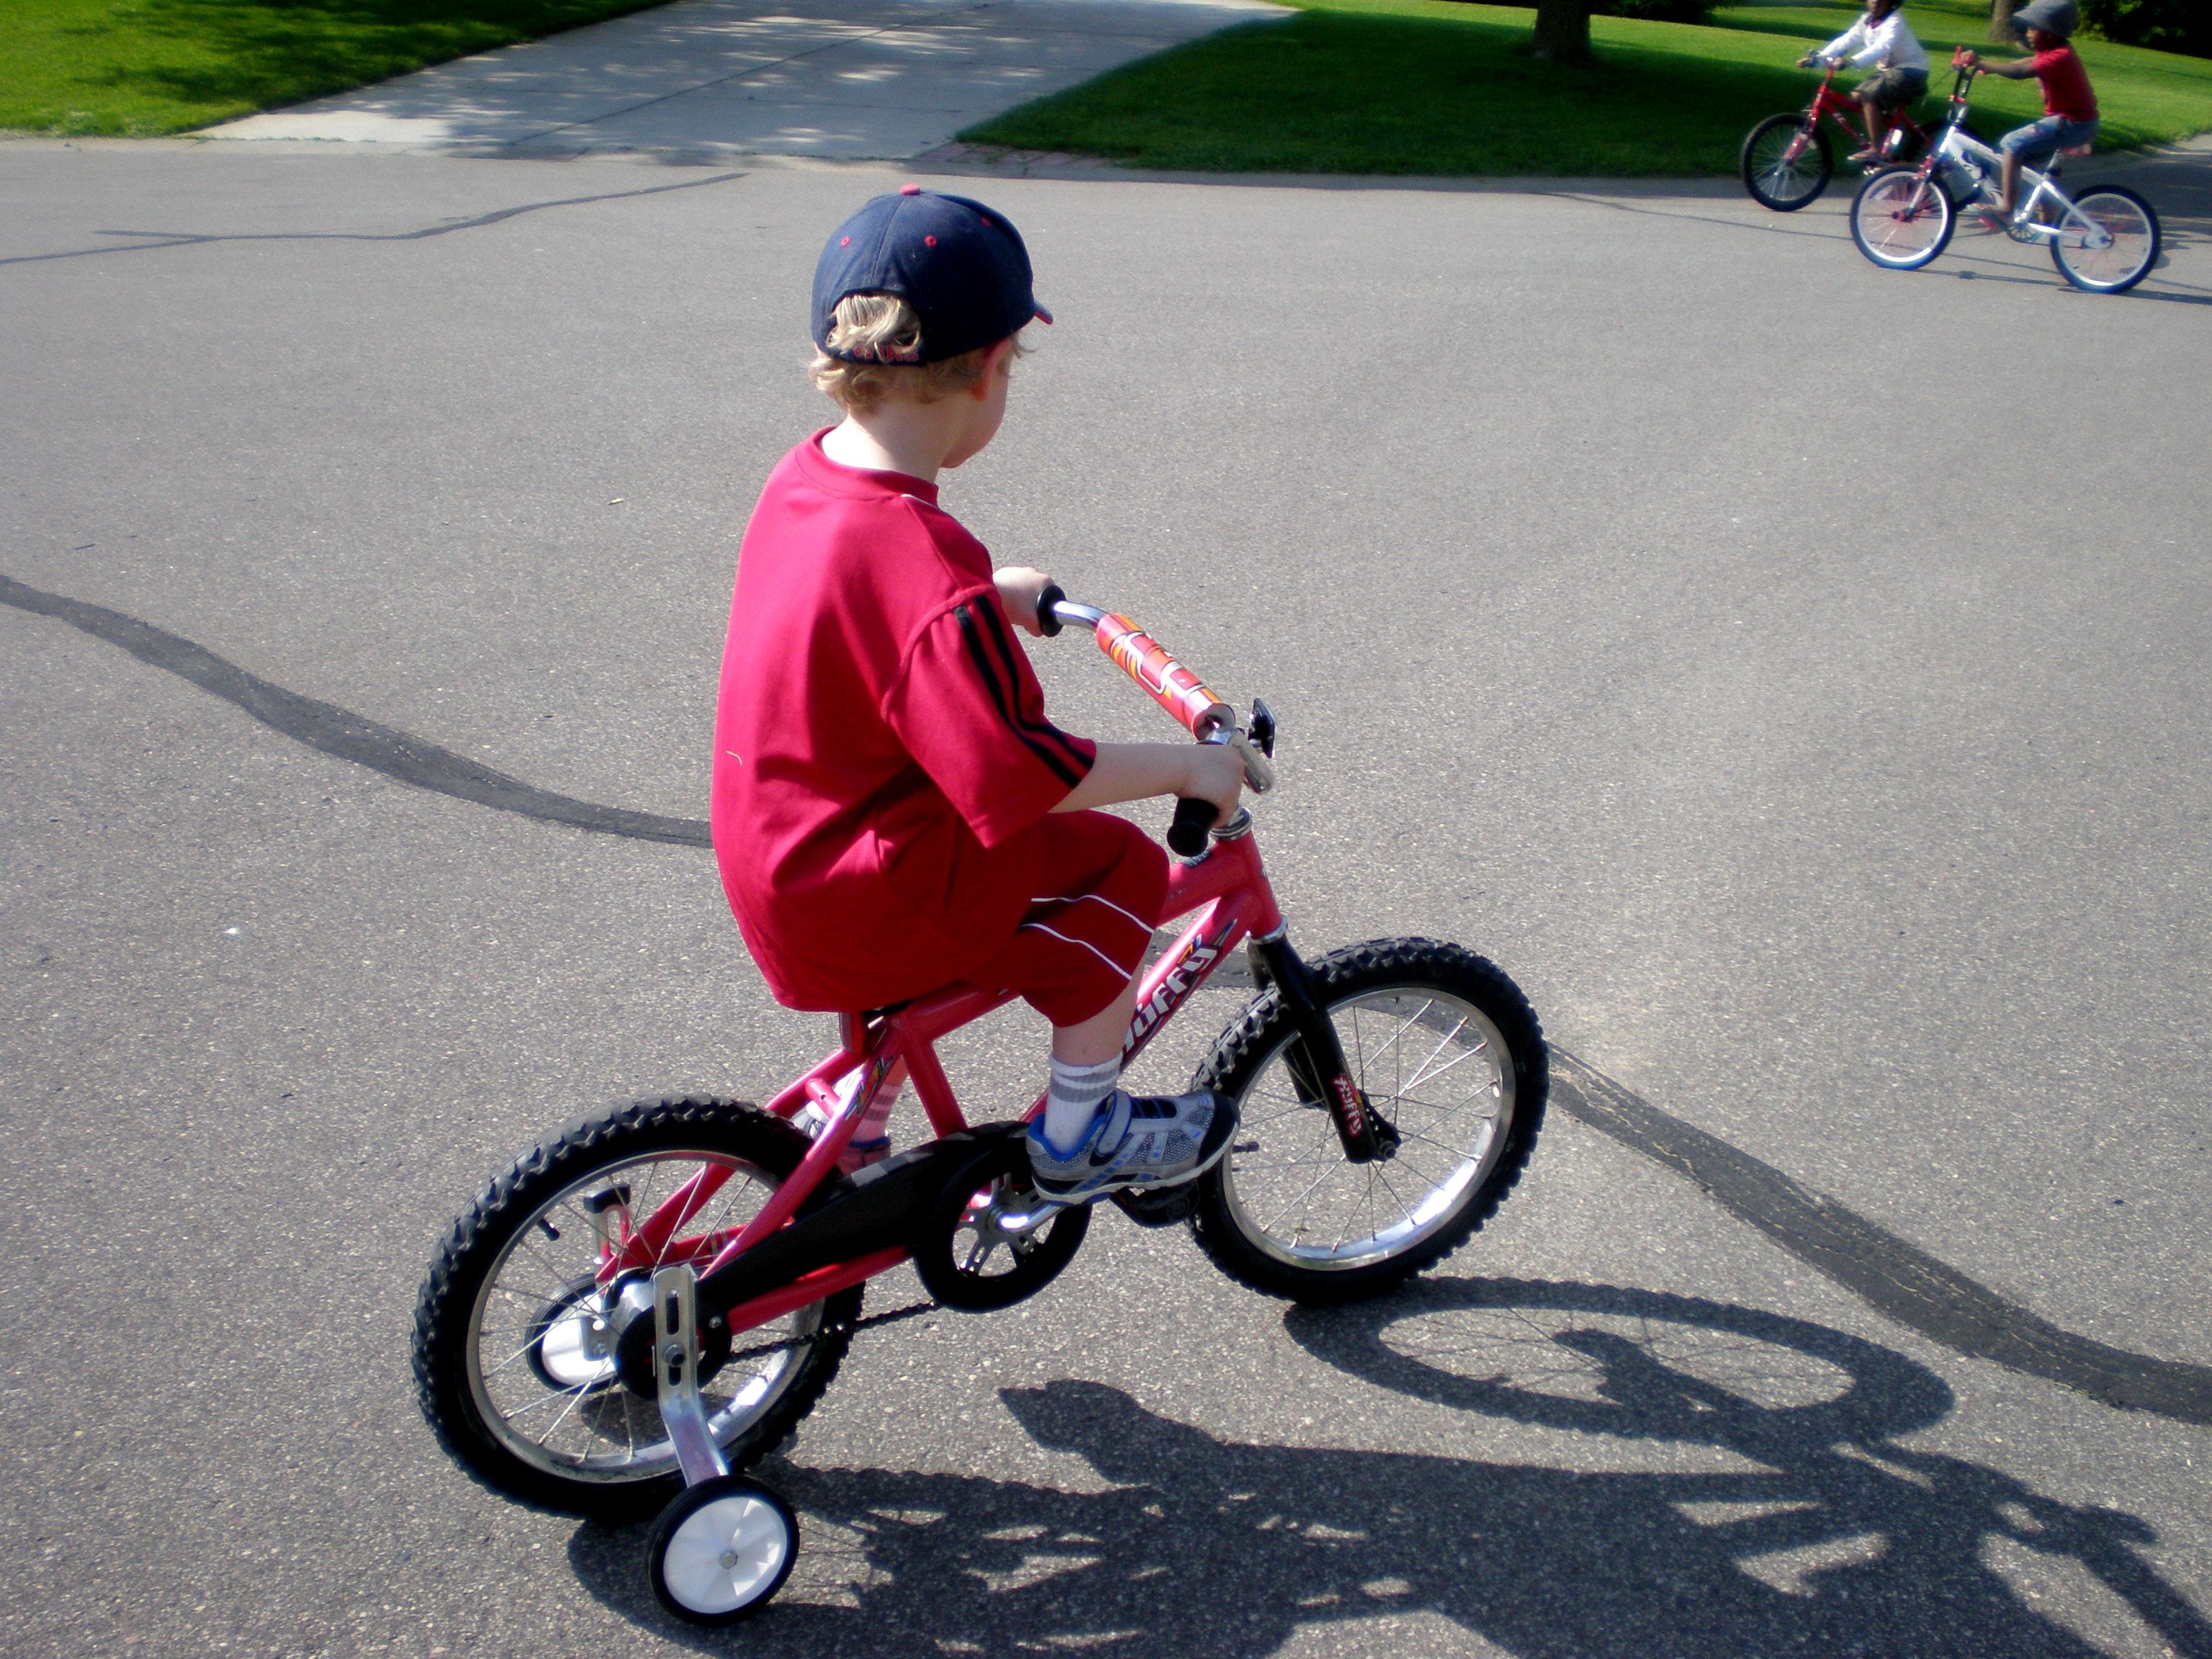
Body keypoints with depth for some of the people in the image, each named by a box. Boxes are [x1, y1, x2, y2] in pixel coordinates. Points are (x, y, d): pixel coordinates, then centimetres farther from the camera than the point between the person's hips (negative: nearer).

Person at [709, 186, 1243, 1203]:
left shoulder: (801, 478, -1)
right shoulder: (927, 568, -29)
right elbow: (1018, 771, -27)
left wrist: (993, 597, 31)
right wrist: (1182, 766, -15)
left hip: (771, 866, 9)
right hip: (858, 907, -9)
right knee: (1120, 868, 0)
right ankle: (1078, 1137, 13)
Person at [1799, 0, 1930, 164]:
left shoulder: (1895, 21, -19)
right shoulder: (1867, 21, 5)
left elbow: (1882, 47, -36)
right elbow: (1846, 41, -4)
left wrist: (1851, 61, -51)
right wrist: (1818, 57, -19)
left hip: (1910, 70, -9)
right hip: (1887, 69, 9)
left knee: (1869, 96, -25)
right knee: (1856, 96, -4)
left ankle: (1875, 150, -24)